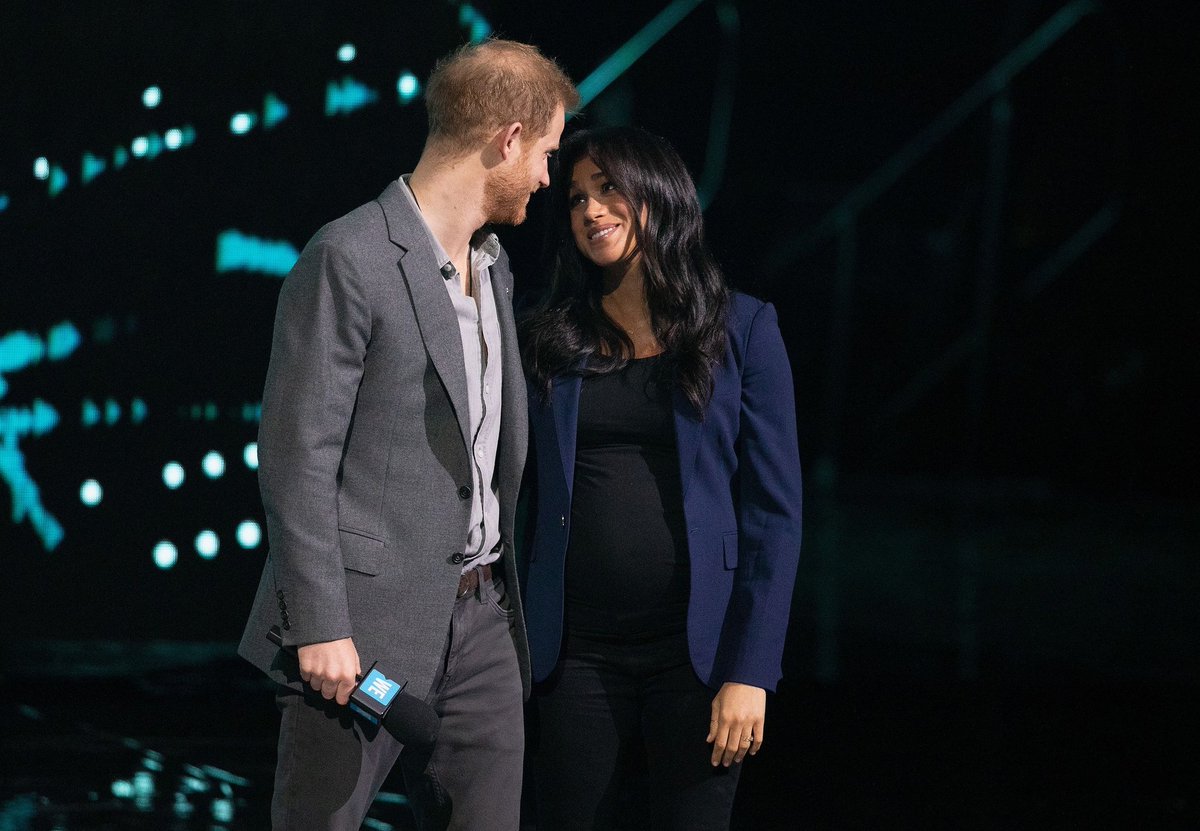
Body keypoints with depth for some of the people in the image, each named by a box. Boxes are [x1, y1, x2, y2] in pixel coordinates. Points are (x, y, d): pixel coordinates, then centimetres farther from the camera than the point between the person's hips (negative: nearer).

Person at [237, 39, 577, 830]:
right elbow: (297, 458, -14)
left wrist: (509, 596, 15)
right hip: (368, 623, -8)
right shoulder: (349, 259, -11)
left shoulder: (494, 266, 15)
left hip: (482, 618, 8)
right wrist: (321, 627, -17)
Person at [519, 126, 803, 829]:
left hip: (693, 652, -2)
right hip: (579, 655, 2)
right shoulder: (551, 341, 10)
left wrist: (750, 672, -9)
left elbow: (774, 510, -1)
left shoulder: (742, 328, 3)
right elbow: (526, 500, 9)